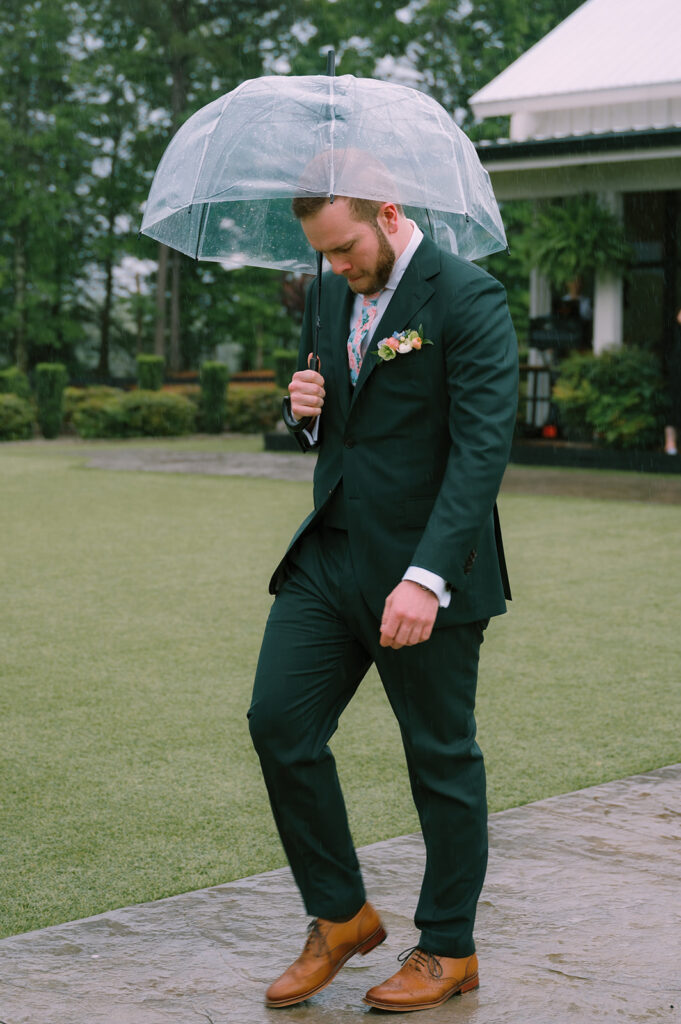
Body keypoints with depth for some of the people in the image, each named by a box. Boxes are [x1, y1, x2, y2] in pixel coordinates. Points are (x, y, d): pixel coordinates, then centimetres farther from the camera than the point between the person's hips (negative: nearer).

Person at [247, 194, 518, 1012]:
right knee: (279, 721, 0)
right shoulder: (331, 296, 10)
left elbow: (482, 449, -21)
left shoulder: (469, 299, -14)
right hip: (331, 554, 7)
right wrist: (306, 411, -3)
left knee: (441, 755, 4)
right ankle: (340, 916, 17)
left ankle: (448, 950, 20)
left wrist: (426, 578, -29)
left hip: (427, 572, -7)